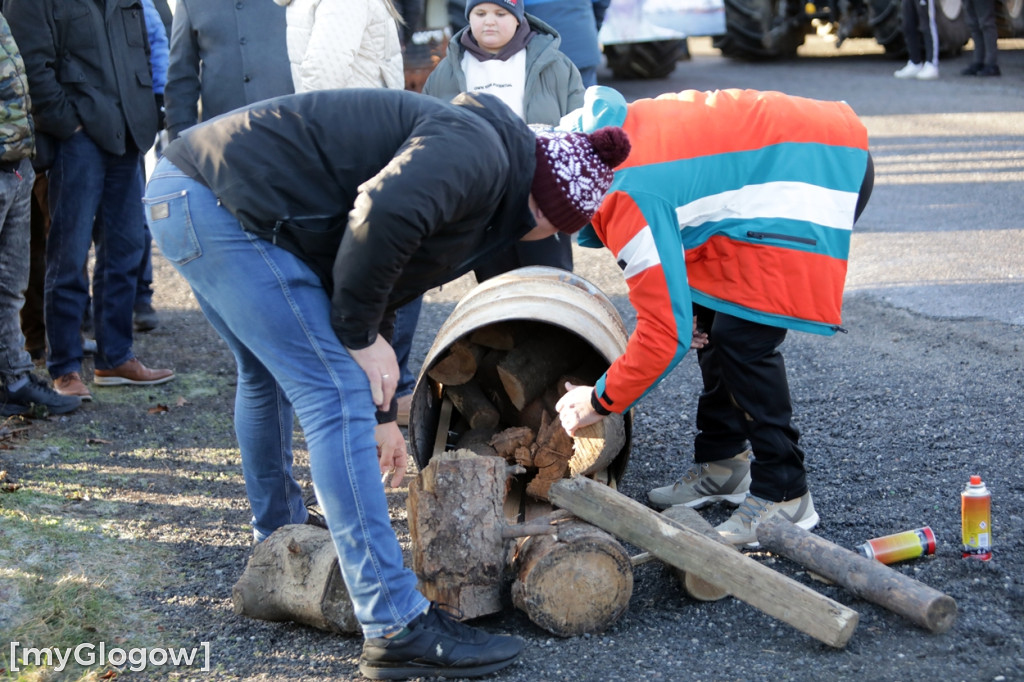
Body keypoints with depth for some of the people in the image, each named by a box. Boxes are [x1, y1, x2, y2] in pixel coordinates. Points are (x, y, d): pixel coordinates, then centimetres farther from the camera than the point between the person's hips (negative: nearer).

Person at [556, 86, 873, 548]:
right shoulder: (610, 131, 3)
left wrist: (600, 402, -8)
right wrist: (677, 297, 9)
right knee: (708, 315, 14)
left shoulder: (630, 199, -24)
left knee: (744, 337, -13)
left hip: (817, 176, -11)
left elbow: (666, 333, -23)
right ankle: (722, 464, 25)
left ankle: (783, 497, -2)